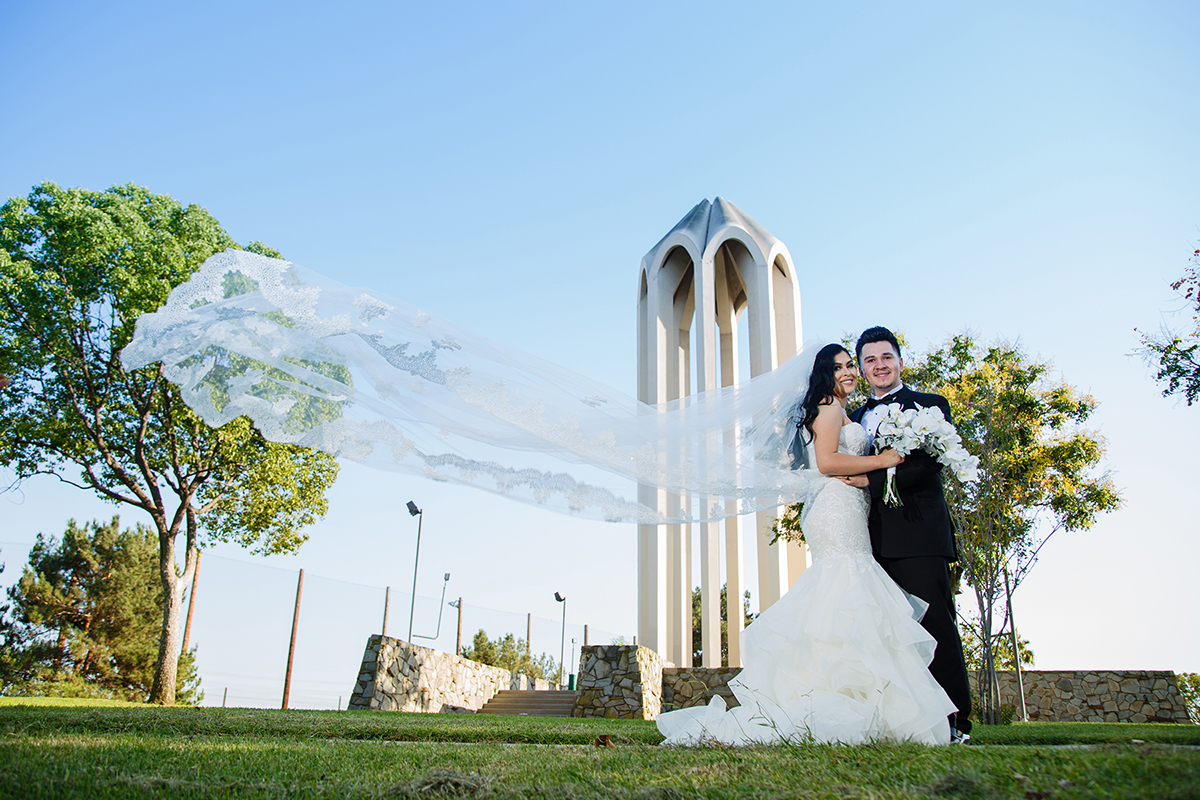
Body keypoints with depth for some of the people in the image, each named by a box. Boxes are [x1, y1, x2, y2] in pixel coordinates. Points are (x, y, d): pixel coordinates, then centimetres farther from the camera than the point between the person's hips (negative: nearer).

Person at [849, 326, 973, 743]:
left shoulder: (929, 406, 7)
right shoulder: (856, 418, 22)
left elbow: (928, 464, -8)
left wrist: (871, 481, -14)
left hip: (918, 536, -5)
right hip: (875, 541, 5)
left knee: (936, 628, -6)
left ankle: (956, 722, 1)